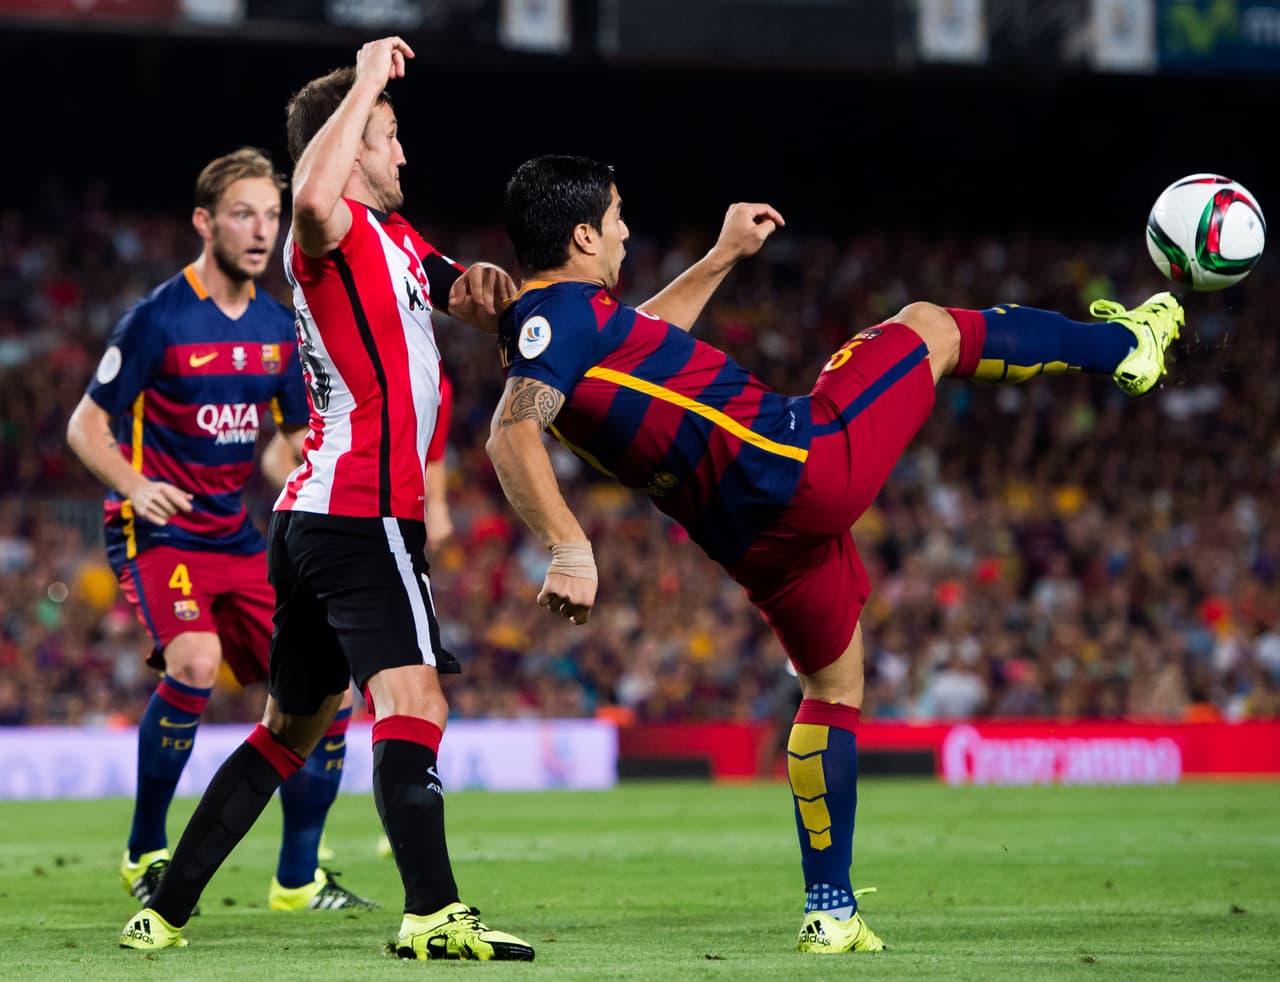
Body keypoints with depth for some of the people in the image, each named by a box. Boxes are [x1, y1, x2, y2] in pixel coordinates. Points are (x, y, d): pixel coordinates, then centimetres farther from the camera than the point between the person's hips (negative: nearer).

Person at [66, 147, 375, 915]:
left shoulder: (280, 327, 7)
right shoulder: (159, 320, -11)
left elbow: (292, 438, 20)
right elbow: (87, 426, -7)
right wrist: (134, 485, -25)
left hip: (238, 537, 6)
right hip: (159, 532, -6)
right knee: (195, 661, -31)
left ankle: (300, 880, 14)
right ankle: (146, 852, -13)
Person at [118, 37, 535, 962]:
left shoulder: (395, 238, 22)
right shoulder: (337, 234, -9)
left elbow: (463, 294, 30)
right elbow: (312, 197, -33)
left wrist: (478, 283, 5)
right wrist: (366, 82, -23)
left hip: (314, 518, 11)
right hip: (363, 514, -11)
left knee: (291, 727, 15)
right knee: (412, 706, -22)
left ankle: (165, 910, 17)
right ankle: (434, 912, -35)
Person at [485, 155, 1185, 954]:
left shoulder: (545, 326, 13)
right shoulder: (561, 313, -17)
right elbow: (512, 436, -31)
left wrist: (724, 256, 39)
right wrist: (570, 549, -41)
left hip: (757, 538, 10)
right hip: (799, 460, -10)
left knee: (833, 687, 25)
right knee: (928, 328, 12)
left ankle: (831, 911, 20)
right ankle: (1123, 345, 33)